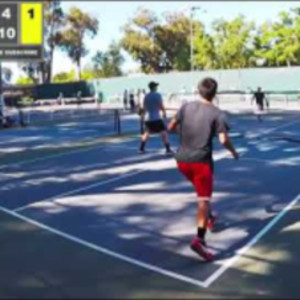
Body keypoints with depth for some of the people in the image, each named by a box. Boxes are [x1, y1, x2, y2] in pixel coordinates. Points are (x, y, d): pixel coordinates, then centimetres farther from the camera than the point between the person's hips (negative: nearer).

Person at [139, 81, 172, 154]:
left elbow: (144, 108, 11)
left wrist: (143, 115, 23)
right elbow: (161, 106, -11)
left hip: (147, 118, 6)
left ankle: (141, 149, 21)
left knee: (146, 132, 21)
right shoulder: (158, 95, -8)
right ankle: (168, 149, -6)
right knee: (164, 132, -1)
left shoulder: (146, 96, 7)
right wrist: (164, 113, 3)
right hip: (156, 118, -6)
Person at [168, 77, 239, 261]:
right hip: (202, 161, -5)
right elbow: (224, 140, -17)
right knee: (204, 198, -4)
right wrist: (234, 152, 2)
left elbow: (171, 127, 10)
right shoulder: (217, 114, -8)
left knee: (202, 193, 29)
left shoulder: (186, 107, 3)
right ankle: (199, 239, -16)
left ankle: (209, 218, 46)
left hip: (182, 160, 6)